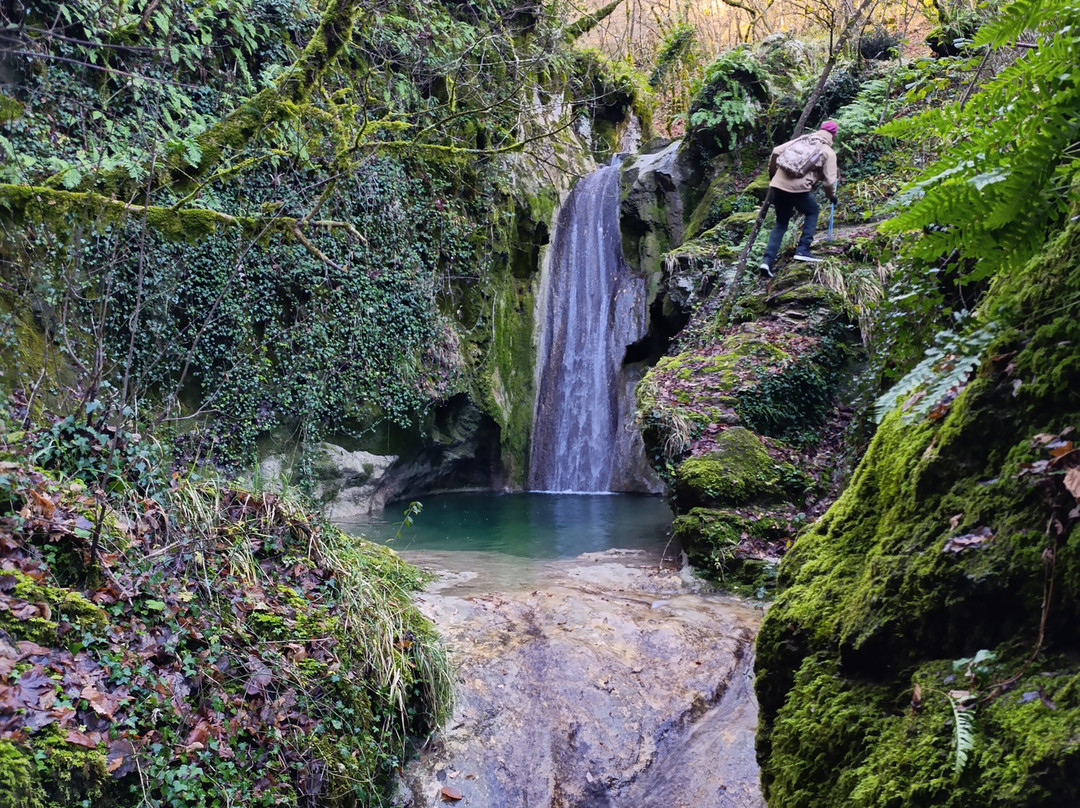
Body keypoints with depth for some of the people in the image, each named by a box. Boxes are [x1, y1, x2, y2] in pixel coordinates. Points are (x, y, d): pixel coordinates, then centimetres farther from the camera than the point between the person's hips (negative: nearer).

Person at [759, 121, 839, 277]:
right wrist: (832, 196, 21)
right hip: (798, 189, -4)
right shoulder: (828, 152, 7)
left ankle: (768, 260, 7)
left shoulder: (801, 139, 17)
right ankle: (802, 250, 13)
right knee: (813, 212, 25)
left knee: (781, 222, 21)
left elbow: (776, 152, 8)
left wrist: (772, 172, 23)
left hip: (777, 184, 4)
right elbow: (829, 181, 1)